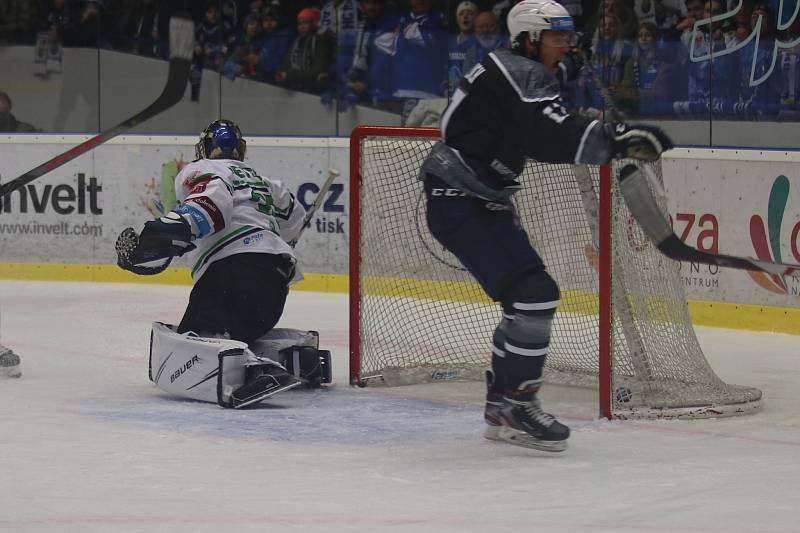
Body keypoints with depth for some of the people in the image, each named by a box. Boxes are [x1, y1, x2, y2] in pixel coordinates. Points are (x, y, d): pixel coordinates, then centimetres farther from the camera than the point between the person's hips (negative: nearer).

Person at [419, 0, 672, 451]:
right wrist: (619, 138, -34)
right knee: (535, 293, -18)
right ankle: (517, 404, -11)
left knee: (528, 297, 13)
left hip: (481, 202, 11)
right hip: (459, 205, -11)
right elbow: (555, 138, -30)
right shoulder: (518, 75, -18)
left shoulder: (528, 74, 16)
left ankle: (502, 407, 21)